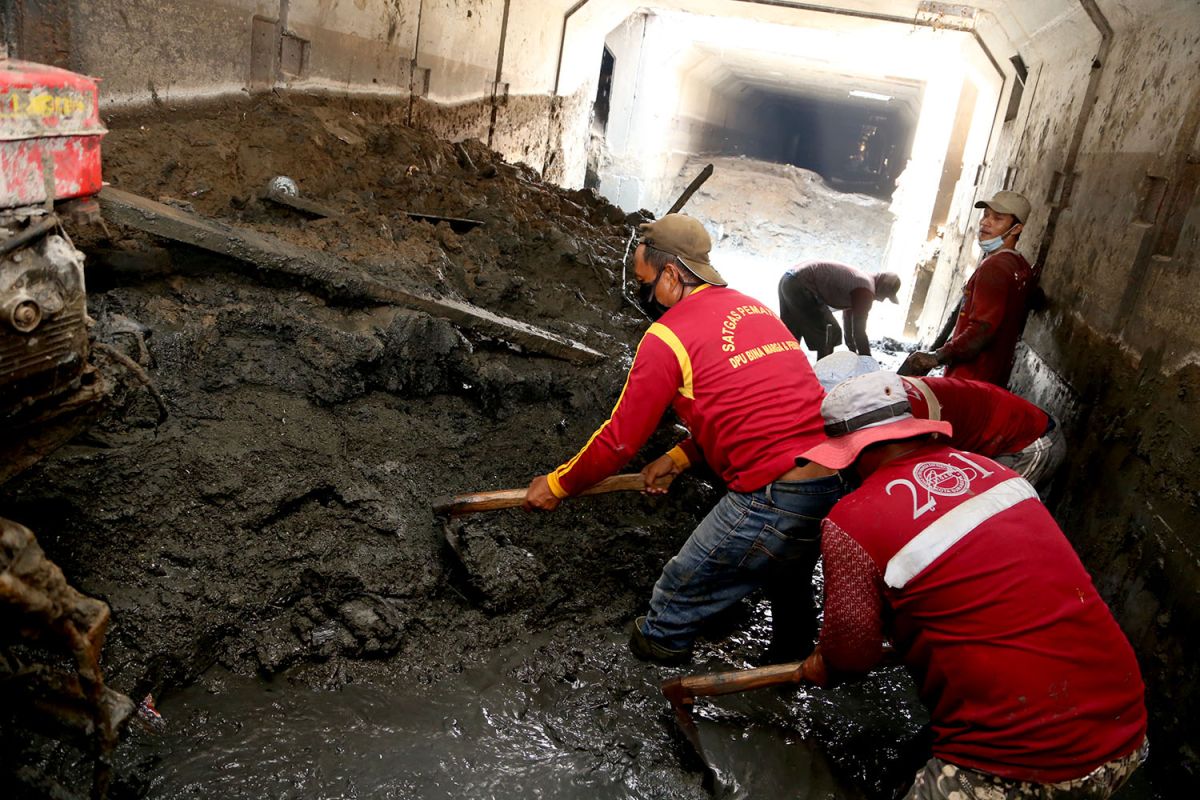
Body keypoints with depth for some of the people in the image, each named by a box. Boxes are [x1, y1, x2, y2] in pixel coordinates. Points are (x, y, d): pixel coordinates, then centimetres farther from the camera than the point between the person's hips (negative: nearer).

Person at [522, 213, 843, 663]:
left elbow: (621, 439, -3)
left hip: (771, 503, -8)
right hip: (835, 487, 9)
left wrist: (557, 486, 12)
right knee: (785, 583, 33)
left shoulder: (669, 336, -8)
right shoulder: (754, 310, 16)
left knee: (684, 584, 13)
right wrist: (680, 457, 21)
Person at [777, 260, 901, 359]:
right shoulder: (865, 291, -9)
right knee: (830, 333, 0)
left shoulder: (861, 279, 22)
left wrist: (854, 352, 40)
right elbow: (859, 329, -6)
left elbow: (848, 318, 33)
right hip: (802, 287, -10)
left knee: (791, 335, 22)